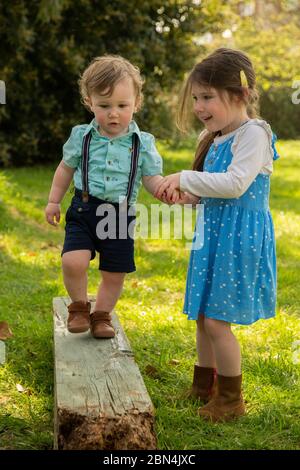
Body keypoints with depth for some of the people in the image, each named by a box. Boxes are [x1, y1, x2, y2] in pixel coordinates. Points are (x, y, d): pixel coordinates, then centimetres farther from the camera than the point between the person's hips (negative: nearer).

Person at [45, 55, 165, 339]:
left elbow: (152, 180, 1)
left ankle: (101, 315, 33)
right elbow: (66, 168, 15)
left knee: (114, 274, 8)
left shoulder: (143, 143, 0)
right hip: (84, 210, -1)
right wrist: (53, 200, 17)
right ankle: (79, 307, 9)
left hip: (121, 216, 1)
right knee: (73, 262, -20)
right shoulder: (82, 137, 2)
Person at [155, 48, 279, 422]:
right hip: (213, 234, 9)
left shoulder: (253, 133, -15)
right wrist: (185, 195, 3)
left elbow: (235, 184, -27)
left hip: (240, 237, -9)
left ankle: (231, 400, 13)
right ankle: (203, 386, 34)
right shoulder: (216, 139, 13)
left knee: (216, 321, -5)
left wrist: (185, 178, -23)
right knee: (203, 316, 17)